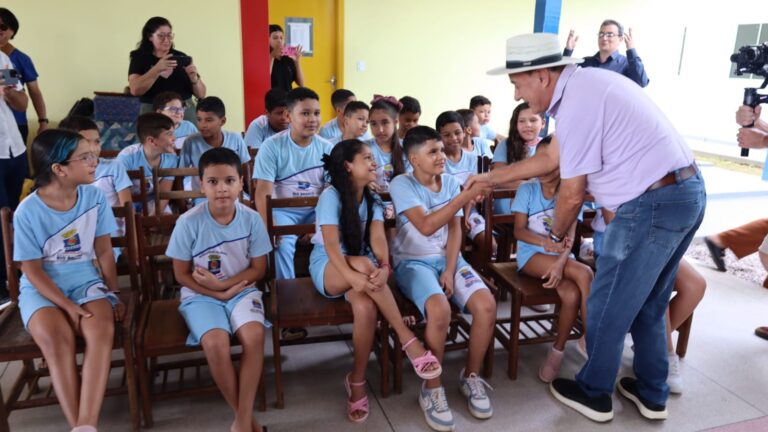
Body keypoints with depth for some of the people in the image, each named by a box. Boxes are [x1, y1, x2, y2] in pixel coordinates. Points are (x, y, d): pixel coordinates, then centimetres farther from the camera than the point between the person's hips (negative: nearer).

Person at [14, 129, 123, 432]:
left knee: (102, 329, -29)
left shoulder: (94, 197, -5)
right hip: (42, 288, -2)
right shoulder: (28, 212, -12)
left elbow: (104, 252, 3)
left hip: (85, 280, 2)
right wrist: (68, 306, -18)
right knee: (54, 337, -31)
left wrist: (113, 295, 2)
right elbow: (33, 271, -9)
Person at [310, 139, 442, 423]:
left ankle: (357, 380, -14)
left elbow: (377, 237, -11)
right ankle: (407, 339, -31)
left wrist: (384, 266, -33)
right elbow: (331, 245, -22)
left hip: (360, 269, 4)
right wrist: (354, 276, -39)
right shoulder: (331, 195, -11)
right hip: (327, 269, -3)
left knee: (366, 307, -33)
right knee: (364, 263, -39)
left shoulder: (373, 200, 5)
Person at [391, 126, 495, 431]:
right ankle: (431, 389, -9)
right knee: (440, 310, -34)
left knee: (487, 305, -21)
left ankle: (470, 377, 4)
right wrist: (466, 196, -28)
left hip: (448, 257, 5)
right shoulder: (401, 184, -10)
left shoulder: (451, 183, 7)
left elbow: (455, 231, 4)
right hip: (413, 262, -5)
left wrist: (450, 270, -9)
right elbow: (426, 226, -23)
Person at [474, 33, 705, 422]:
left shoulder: (577, 101, -18)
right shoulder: (585, 84, 13)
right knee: (647, 305, 22)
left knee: (608, 307, 7)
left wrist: (556, 236, 7)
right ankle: (651, 393, 36)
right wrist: (491, 177, 25)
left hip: (652, 204, -10)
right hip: (686, 192, 10)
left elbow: (572, 193, -12)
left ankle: (593, 394, 27)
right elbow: (551, 158, 20)